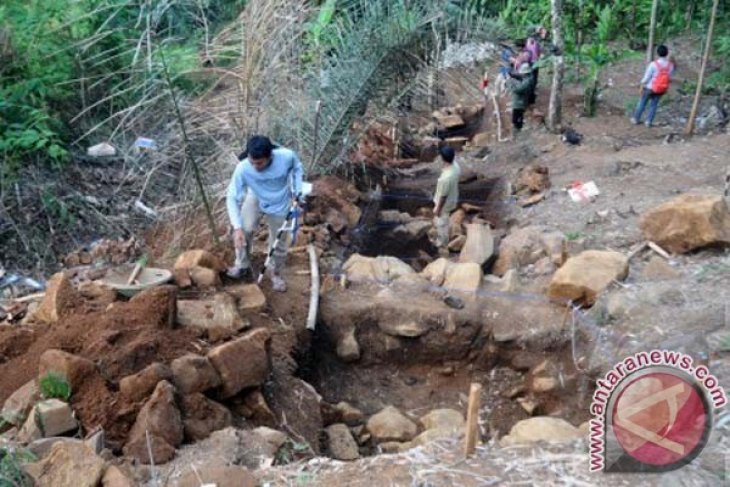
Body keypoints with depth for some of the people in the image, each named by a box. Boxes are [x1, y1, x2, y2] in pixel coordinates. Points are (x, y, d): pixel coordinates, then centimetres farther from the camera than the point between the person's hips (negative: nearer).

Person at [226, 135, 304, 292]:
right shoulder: (243, 168, -37)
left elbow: (297, 168, -10)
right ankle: (242, 264, 14)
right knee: (244, 230, -15)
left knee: (278, 243, 10)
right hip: (256, 198, 0)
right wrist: (237, 228, -36)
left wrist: (296, 194, -16)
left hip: (279, 205, 0)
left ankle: (275, 273, 39)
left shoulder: (287, 156, -36)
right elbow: (232, 198, -28)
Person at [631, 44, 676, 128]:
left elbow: (646, 78, -17)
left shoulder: (653, 64, -24)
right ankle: (649, 121, 22)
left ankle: (636, 119, 26)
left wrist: (641, 88, -5)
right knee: (654, 105, 18)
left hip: (650, 88, -3)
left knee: (642, 103, 16)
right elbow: (670, 77, 1)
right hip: (661, 90, 3)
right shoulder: (671, 65, -13)